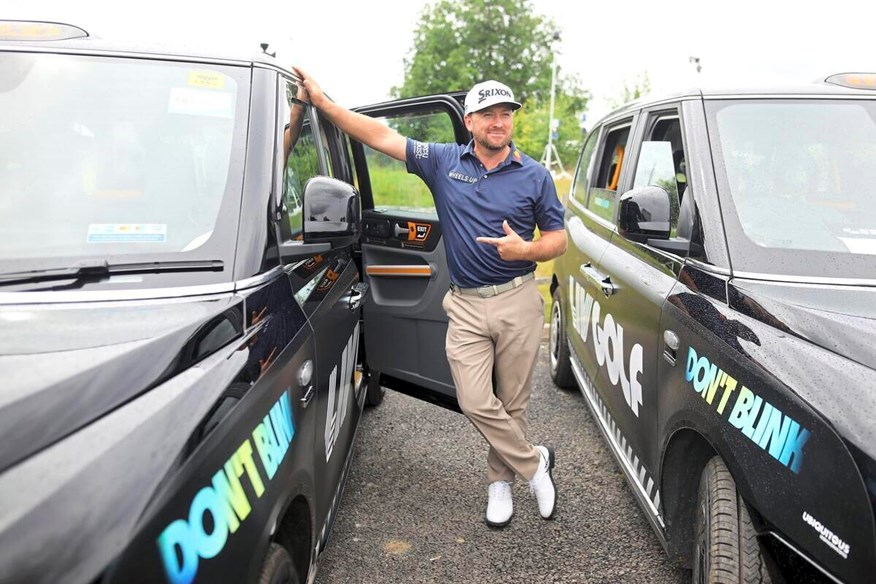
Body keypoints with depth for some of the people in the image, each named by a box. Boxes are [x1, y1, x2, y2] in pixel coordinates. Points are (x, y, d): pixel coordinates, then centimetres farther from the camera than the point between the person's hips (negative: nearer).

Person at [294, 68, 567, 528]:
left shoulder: (534, 176, 3)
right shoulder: (444, 162, 4)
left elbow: (557, 238, 7)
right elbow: (381, 136, 0)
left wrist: (526, 249, -15)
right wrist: (322, 102, -6)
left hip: (518, 302, 0)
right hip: (465, 305, 1)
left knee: (511, 402, 7)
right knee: (475, 402, -7)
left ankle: (500, 479, 30)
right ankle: (533, 463, 16)